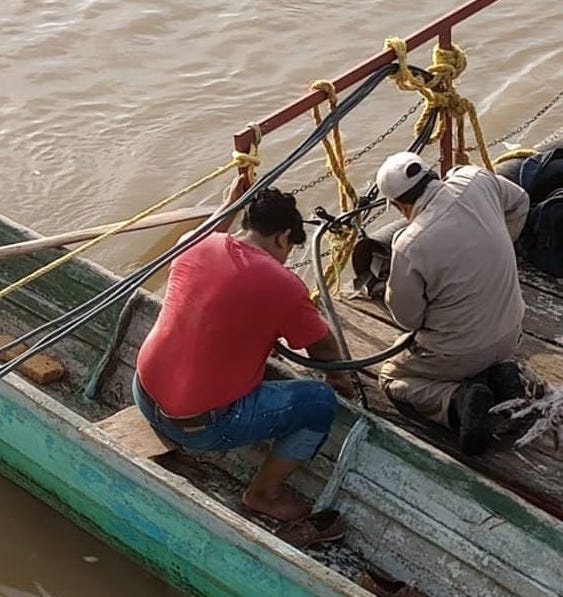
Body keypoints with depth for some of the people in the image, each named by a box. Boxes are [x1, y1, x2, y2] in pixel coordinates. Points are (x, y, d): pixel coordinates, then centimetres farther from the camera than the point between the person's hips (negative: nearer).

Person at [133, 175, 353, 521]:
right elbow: (324, 349, 1)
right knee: (322, 402, 3)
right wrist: (340, 377, 21)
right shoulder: (281, 285, -16)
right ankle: (264, 493, 18)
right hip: (200, 428, -7)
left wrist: (231, 204, 33)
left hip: (145, 398, 7)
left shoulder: (195, 247, -1)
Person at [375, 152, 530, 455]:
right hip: (511, 335, 6)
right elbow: (519, 202, 10)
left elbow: (407, 318, -13)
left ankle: (458, 399, -7)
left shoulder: (410, 247, -27)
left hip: (460, 354, -6)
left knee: (391, 376, 19)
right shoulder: (475, 180, -13)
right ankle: (497, 375, 7)